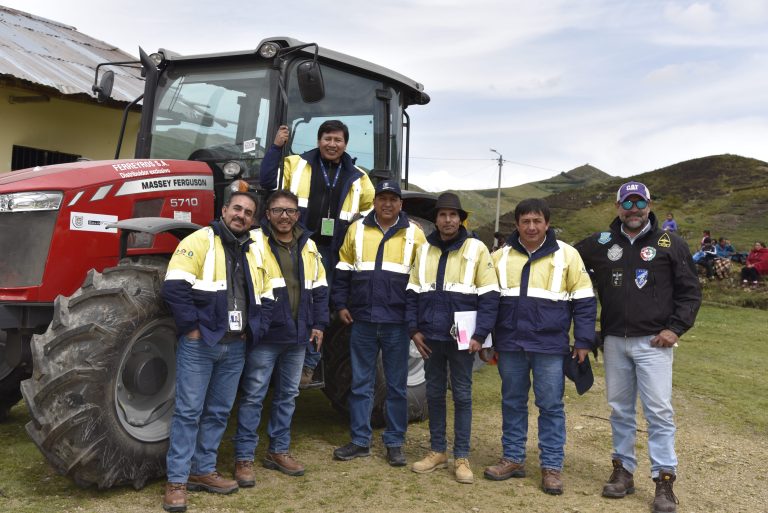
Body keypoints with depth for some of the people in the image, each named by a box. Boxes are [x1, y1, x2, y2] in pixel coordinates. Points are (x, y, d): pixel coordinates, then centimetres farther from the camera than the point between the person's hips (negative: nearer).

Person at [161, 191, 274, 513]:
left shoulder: (255, 252, 13)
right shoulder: (200, 241, -7)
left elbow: (266, 298, 17)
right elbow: (174, 287, -15)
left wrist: (254, 330, 4)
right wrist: (191, 327, -16)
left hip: (235, 347, 6)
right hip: (199, 344, -6)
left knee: (218, 412, 13)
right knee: (188, 411, -1)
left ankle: (203, 471, 27)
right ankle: (177, 480, 9)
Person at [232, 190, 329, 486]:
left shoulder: (308, 246, 10)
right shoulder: (255, 242, -7)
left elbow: (319, 289, 15)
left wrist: (318, 324, 9)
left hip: (297, 337, 6)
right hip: (264, 336, -5)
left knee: (287, 395, 15)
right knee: (253, 396, 2)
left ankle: (279, 451, 28)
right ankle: (244, 458, 13)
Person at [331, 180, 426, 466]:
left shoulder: (414, 234, 2)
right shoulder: (357, 229, 6)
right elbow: (343, 272, 12)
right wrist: (341, 304, 4)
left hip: (397, 323, -1)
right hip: (362, 321, 2)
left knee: (397, 385, 8)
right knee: (360, 383, 9)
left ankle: (394, 443, 20)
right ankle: (360, 441, 20)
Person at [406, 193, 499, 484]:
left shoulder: (476, 249, -4)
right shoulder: (424, 250, 8)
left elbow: (489, 295, -6)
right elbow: (413, 293, 10)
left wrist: (480, 335, -12)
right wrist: (414, 329, 0)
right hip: (430, 336, 4)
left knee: (462, 395, 5)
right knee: (434, 393, 11)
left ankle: (462, 457, 16)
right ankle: (437, 451, 24)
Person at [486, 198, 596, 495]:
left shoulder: (566, 255, -1)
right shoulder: (501, 256, 6)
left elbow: (584, 301, 1)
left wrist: (583, 341, -3)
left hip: (550, 346, -2)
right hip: (510, 345, 3)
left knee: (551, 406, 4)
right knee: (512, 403, 11)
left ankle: (552, 466, 16)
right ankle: (513, 459, 24)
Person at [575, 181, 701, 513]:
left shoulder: (670, 245, 0)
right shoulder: (600, 244, 6)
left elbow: (690, 291, 2)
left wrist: (675, 328, -9)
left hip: (653, 342, -3)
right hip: (614, 341, 3)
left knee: (659, 411, -3)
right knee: (620, 409, 11)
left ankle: (664, 480, 7)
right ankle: (623, 470, 23)